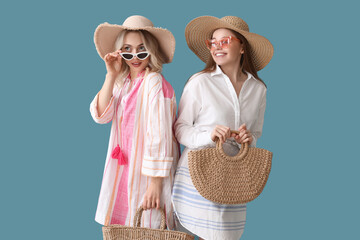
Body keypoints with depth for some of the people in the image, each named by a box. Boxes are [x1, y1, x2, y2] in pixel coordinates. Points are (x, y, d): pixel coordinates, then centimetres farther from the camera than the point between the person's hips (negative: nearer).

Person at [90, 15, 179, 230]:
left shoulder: (154, 83, -16)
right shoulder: (122, 82, 7)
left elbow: (159, 136, -19)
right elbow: (100, 115, -5)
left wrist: (155, 184, -19)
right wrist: (111, 76, -10)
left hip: (148, 174, -6)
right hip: (122, 171, 7)